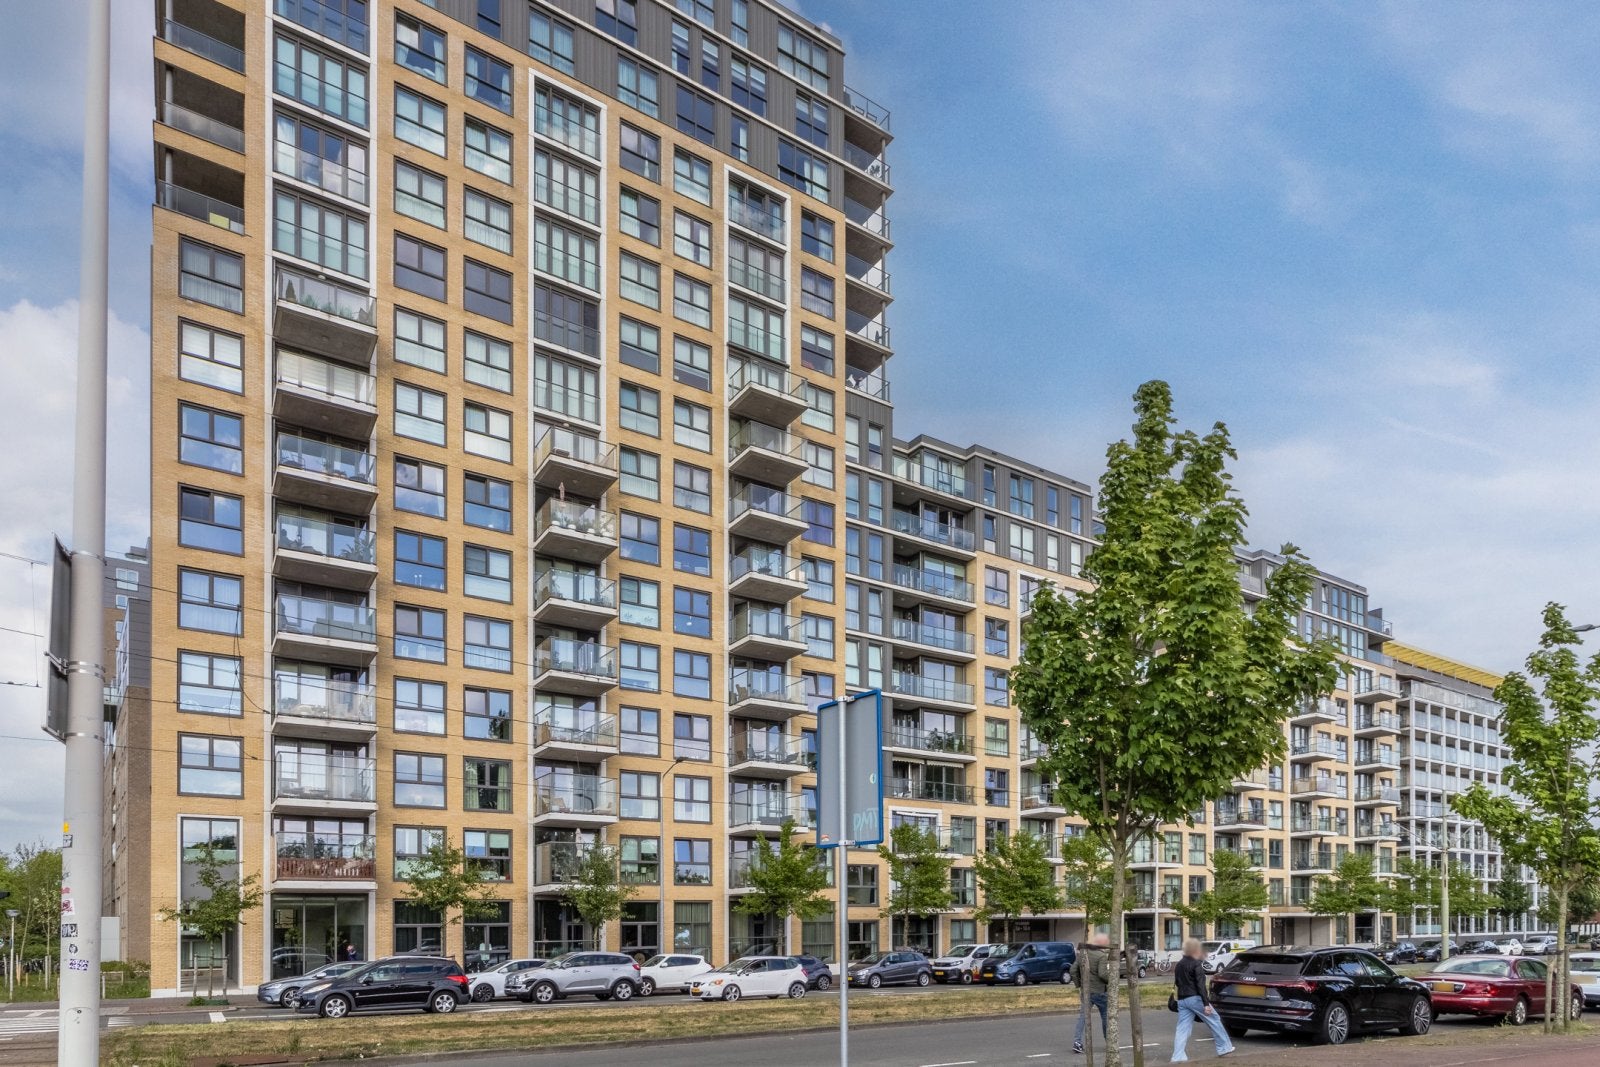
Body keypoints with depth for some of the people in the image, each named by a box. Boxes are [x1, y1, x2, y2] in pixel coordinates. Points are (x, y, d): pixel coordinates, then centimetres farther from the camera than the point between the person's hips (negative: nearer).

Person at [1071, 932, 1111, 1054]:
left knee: (1083, 1016, 4)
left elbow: (1073, 970, 7)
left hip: (1085, 991, 5)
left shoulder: (1082, 953, 5)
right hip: (1100, 992, -5)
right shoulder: (1102, 956, -16)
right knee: (1106, 1017, 12)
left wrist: (1079, 986, 14)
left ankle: (1077, 1041, -12)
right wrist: (1111, 980, -5)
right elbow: (1103, 974, -24)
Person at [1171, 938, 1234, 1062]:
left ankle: (1178, 1056, -5)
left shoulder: (1179, 965, 15)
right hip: (1195, 998, -7)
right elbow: (1200, 985, -17)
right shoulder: (1196, 965, -10)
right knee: (1214, 1021, 8)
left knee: (1182, 1029, 3)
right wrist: (1206, 1004, -19)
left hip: (1182, 1000, 7)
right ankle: (1224, 1048, 13)